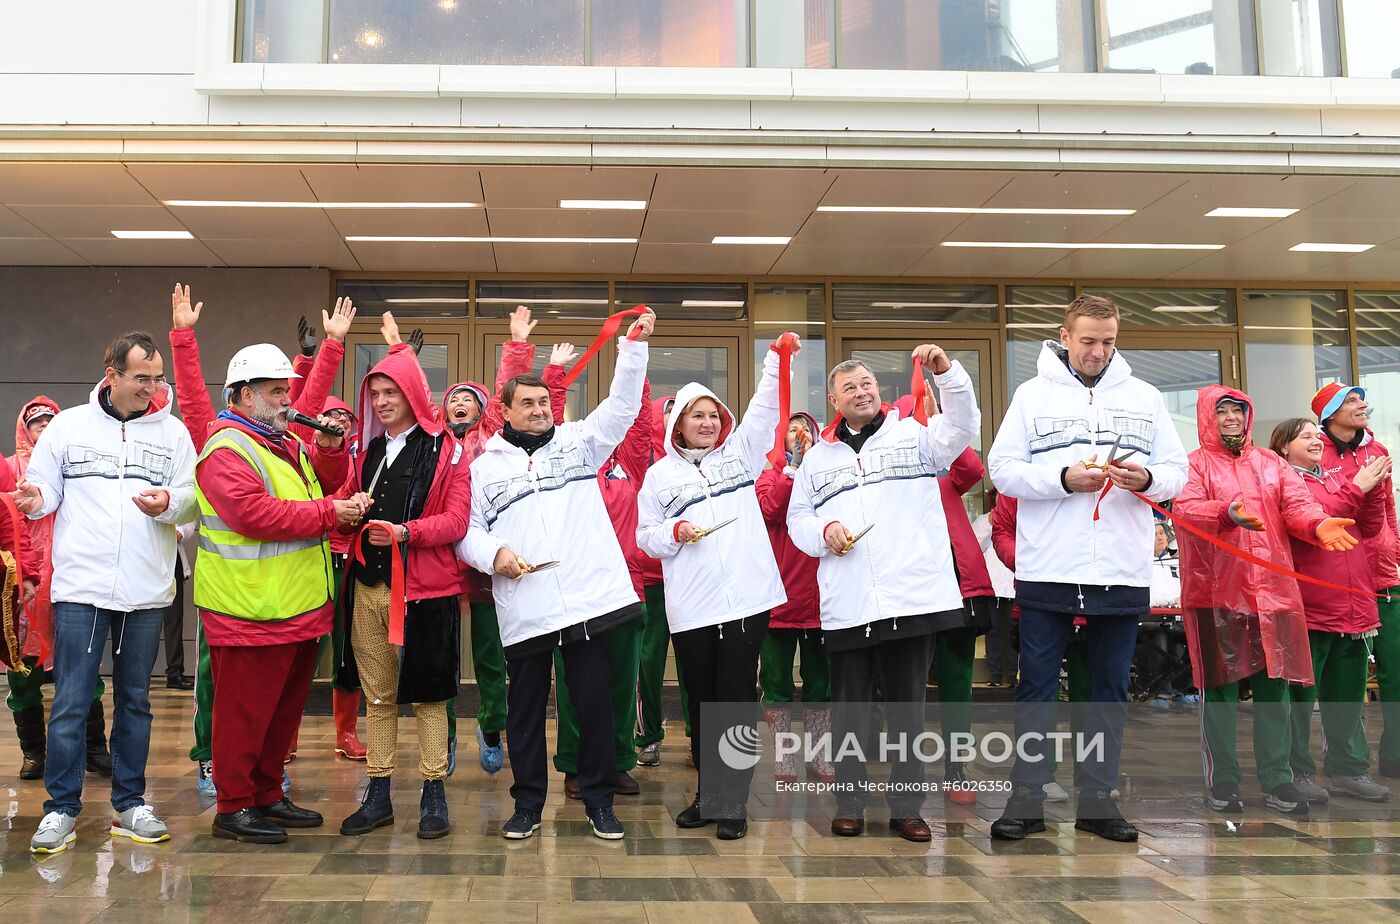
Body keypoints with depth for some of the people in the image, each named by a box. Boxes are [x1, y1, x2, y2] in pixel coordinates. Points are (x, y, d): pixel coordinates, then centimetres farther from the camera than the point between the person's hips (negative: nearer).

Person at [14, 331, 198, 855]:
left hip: (146, 591, 2)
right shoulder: (69, 425, 5)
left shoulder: (172, 432, 7)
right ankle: (62, 808, 10)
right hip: (81, 586, -1)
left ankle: (129, 804, 21)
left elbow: (193, 498, 3)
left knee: (135, 700, 11)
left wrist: (170, 503, -19)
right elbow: (45, 487, 6)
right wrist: (36, 499, -17)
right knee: (70, 703, -1)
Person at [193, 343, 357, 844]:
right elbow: (256, 515, -26)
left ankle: (267, 794, 29)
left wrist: (329, 448, 1)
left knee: (285, 708, 17)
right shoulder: (227, 450, -14)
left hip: (299, 610, 10)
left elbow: (326, 481, 20)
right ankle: (234, 807, 11)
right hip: (251, 612, -10)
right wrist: (329, 513, -21)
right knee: (245, 711, 0)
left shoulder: (285, 442, 17)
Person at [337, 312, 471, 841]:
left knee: (427, 694, 3)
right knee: (377, 695, 11)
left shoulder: (445, 449, -3)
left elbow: (455, 520, -10)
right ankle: (378, 795, 19)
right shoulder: (368, 449, 14)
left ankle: (434, 794, 13)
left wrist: (405, 531, -23)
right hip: (367, 586, 5)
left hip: (424, 588, -5)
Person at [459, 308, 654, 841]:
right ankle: (527, 804, 24)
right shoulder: (484, 466, 11)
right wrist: (492, 552, -10)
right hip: (523, 609, 1)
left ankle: (598, 801, 19)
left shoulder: (579, 442, 11)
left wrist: (634, 345, -8)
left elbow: (623, 404, 2)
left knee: (593, 703, 5)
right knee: (526, 708, 9)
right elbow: (465, 528, 10)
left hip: (588, 597, 0)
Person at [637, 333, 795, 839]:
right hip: (691, 607, 1)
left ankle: (730, 803, 5)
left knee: (736, 698, 0)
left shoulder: (740, 453, 13)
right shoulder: (659, 474, 10)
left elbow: (765, 409, 4)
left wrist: (777, 361, -8)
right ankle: (708, 794, 23)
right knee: (701, 701, 9)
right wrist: (673, 532, -11)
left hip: (747, 597, 0)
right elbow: (645, 536, 8)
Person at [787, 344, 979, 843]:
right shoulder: (817, 457, 17)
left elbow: (962, 428, -8)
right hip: (845, 606, 2)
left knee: (908, 706, 6)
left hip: (913, 596, -2)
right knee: (850, 707, 7)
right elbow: (796, 518, 16)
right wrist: (824, 531, -5)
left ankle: (907, 808, 15)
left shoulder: (914, 434, 10)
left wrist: (947, 372, -21)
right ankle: (849, 806, 17)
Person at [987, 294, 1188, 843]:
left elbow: (1177, 469, 9)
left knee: (1110, 687, 9)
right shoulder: (1033, 394, 4)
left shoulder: (1143, 397, 11)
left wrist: (1147, 479, -13)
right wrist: (1064, 479, -16)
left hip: (1122, 571, 3)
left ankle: (1097, 797, 19)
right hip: (1047, 569, -2)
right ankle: (1027, 796, 10)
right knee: (1038, 684, 3)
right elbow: (1002, 468, -2)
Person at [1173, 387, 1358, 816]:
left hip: (1272, 589, 4)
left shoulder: (1271, 463, 17)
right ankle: (1222, 780, 10)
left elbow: (1297, 504, 4)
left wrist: (1319, 524, -19)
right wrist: (1228, 513, -32)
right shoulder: (1195, 465, 5)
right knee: (1220, 685, 0)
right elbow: (1185, 508, -13)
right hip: (1216, 592, -3)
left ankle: (1276, 779, 13)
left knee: (1274, 684, 5)